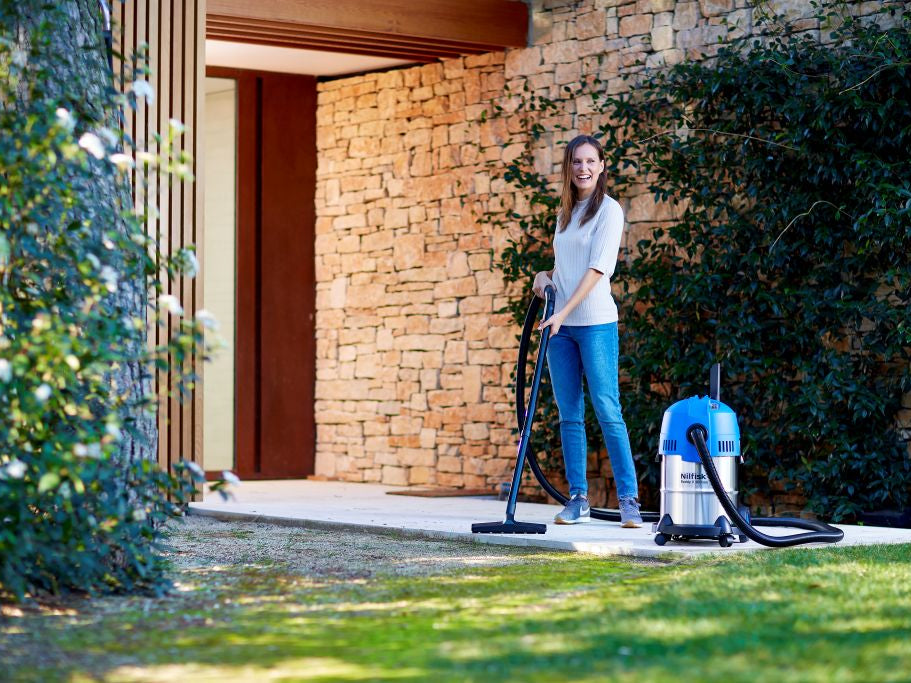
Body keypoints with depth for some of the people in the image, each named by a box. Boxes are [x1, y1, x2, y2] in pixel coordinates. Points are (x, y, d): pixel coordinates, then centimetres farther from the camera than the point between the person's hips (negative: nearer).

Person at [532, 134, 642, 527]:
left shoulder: (608, 210, -5)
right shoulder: (565, 212, 16)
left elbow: (597, 269, -13)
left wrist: (564, 311, -20)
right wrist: (546, 276, 5)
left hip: (596, 323, -7)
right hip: (561, 324, 7)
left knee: (607, 411, -9)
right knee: (569, 415, 5)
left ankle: (629, 499, -7)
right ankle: (578, 500, 9)